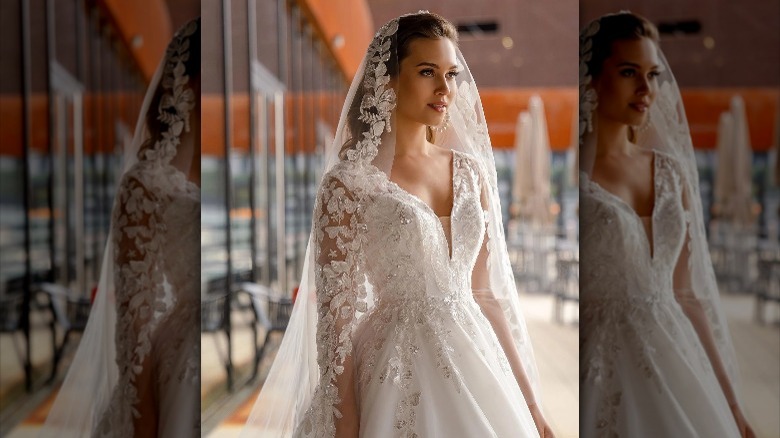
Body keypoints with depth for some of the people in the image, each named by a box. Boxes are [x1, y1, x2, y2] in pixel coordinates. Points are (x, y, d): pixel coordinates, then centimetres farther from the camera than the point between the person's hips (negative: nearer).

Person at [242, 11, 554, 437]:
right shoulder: (349, 182, -9)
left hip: (476, 364, 5)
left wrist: (529, 403, 8)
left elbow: (488, 294, 9)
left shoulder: (472, 170, 5)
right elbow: (336, 317, -9)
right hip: (399, 372, -5)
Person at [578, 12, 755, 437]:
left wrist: (729, 404, 10)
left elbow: (688, 295, 10)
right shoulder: (581, 174, -9)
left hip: (678, 363, 5)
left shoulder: (671, 170, 6)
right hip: (604, 369, -4)